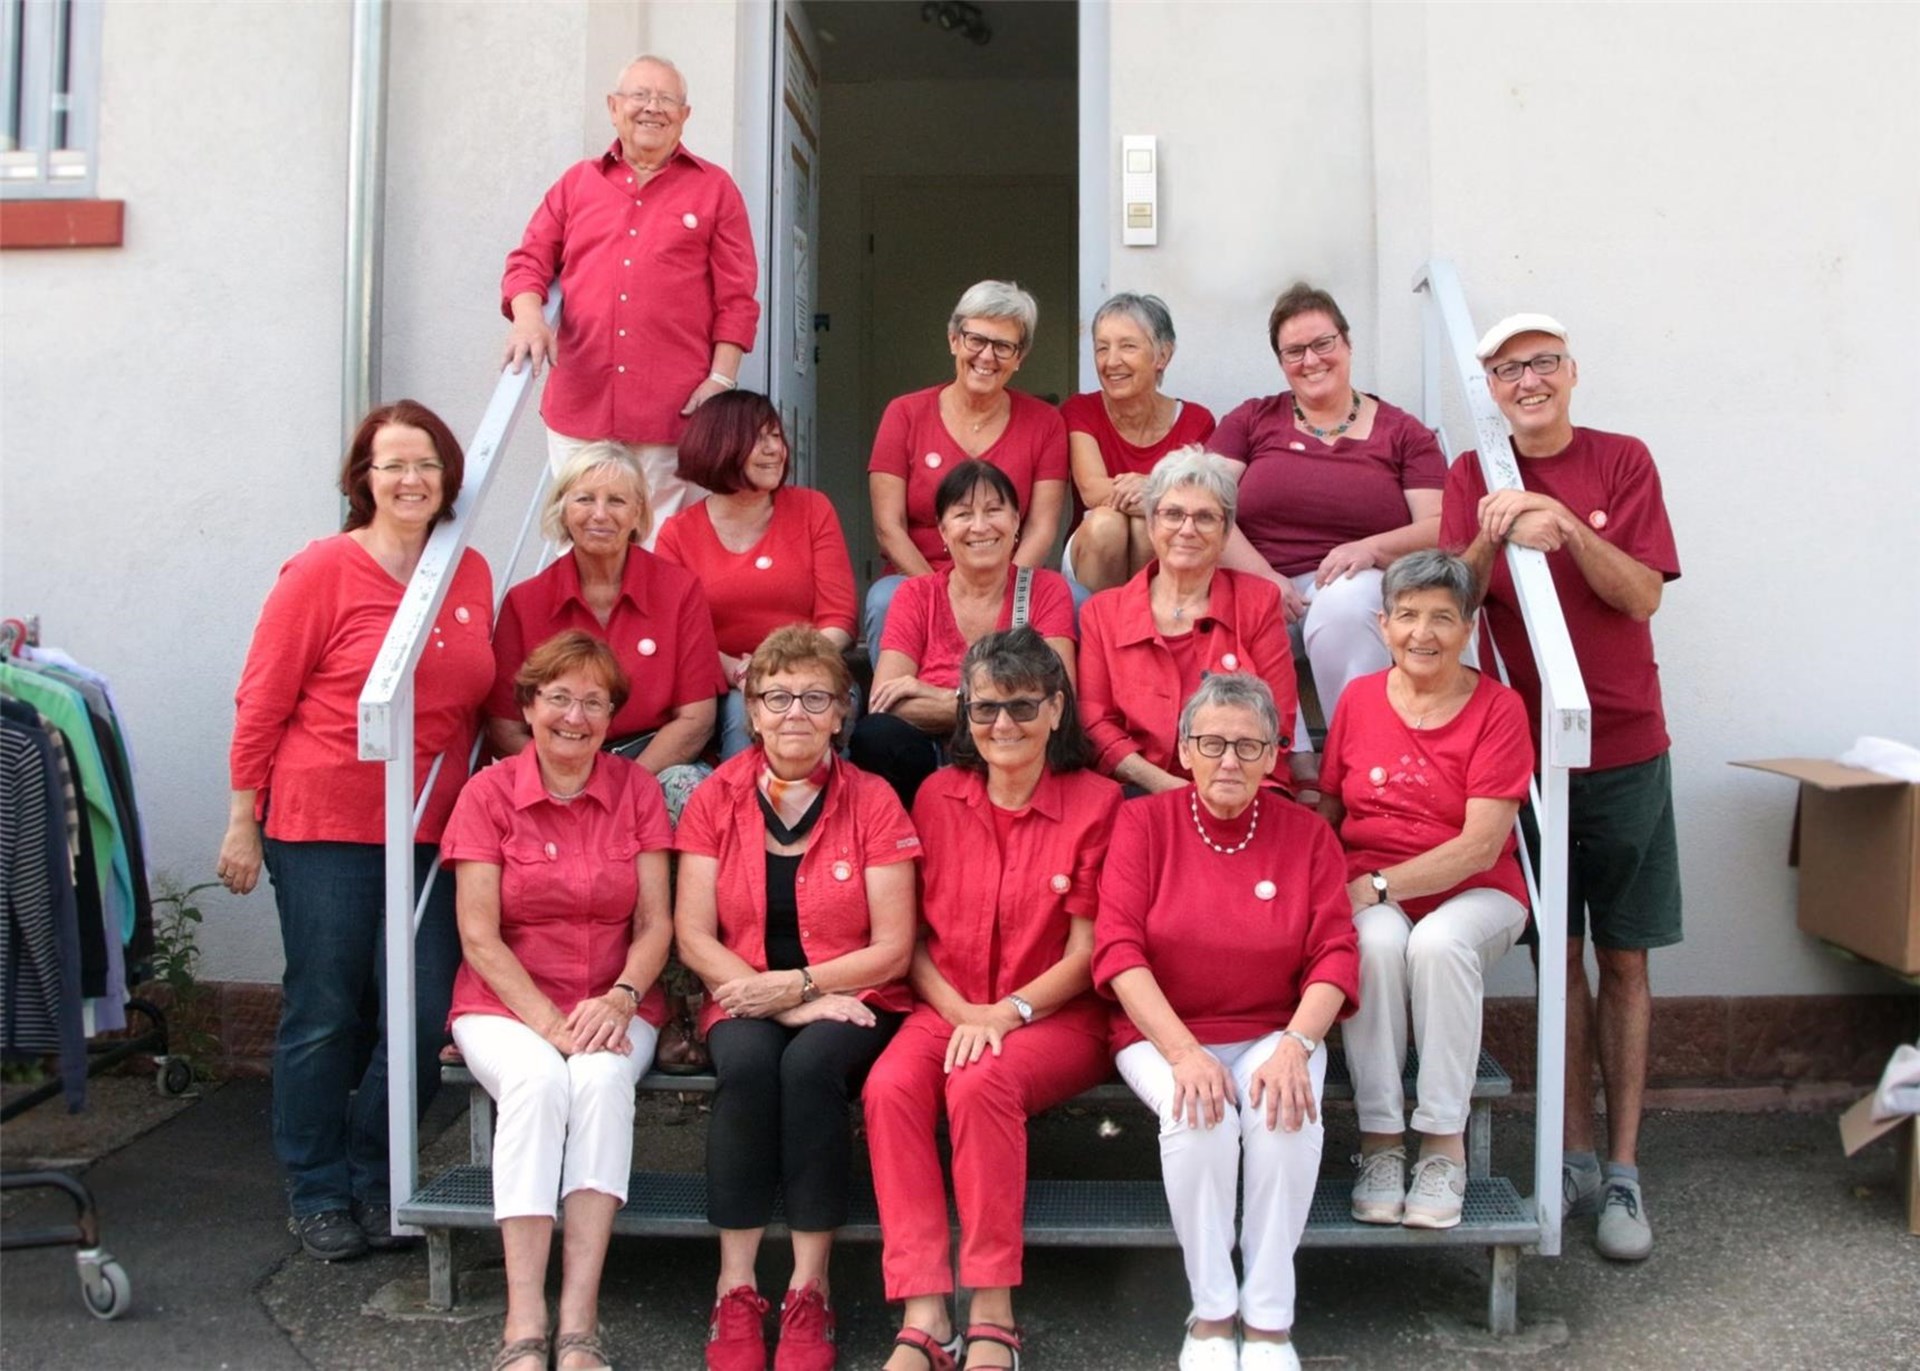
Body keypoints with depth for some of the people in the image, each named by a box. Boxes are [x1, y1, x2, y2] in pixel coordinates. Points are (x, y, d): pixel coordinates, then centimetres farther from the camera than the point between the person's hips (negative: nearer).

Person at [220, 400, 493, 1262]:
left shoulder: (472, 577, 7)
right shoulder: (322, 571, -6)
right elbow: (260, 703, -4)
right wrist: (242, 821, -4)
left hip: (429, 833, 4)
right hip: (324, 829, -4)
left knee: (422, 1020, 2)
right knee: (324, 1018, 6)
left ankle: (374, 1181, 24)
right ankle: (318, 1194, 23)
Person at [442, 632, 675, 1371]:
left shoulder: (637, 790, 5)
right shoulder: (490, 792, 0)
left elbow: (655, 922, 1)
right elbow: (478, 936, -5)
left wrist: (619, 998, -18)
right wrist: (547, 1019, -17)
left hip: (612, 1007, 1)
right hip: (506, 1003, -1)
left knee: (603, 1078, -32)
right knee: (536, 1078, -33)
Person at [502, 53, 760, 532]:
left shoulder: (714, 189, 10)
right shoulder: (576, 183, 17)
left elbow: (736, 298, 5)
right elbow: (529, 260, 15)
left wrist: (722, 379, -5)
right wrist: (528, 315, -7)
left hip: (677, 413, -2)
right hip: (580, 407, 2)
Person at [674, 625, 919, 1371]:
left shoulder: (872, 802, -1)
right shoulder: (715, 799, 3)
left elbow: (892, 948, -5)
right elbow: (693, 937, -2)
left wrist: (798, 985, -16)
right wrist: (774, 999, -14)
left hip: (852, 1005, -1)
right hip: (746, 1006, 1)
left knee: (810, 1064, -32)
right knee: (748, 1064, -31)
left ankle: (809, 1293, -21)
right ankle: (735, 1292, -23)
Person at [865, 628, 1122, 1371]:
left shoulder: (1096, 802, -3)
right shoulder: (937, 796, 7)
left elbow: (1086, 952, -5)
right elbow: (913, 935, 7)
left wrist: (1006, 1012, -18)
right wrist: (959, 1011, -10)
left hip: (1057, 1017, -3)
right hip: (946, 1008, 3)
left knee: (981, 1084, -34)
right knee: (889, 1087, -29)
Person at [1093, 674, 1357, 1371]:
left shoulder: (1306, 833, 4)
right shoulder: (1144, 821, -1)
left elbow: (1335, 954, -3)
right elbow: (1117, 949, -10)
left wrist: (1294, 1046, -21)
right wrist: (1185, 1053, -22)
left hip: (1275, 1032, 1)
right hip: (1162, 1032, -1)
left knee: (1289, 1112, -31)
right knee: (1200, 1116, -32)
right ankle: (1210, 1315, -13)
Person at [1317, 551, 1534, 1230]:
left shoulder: (1498, 708, -3)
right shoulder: (1358, 699, 7)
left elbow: (1480, 847, -12)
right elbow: (1325, 812, 12)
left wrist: (1378, 885, -20)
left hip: (1472, 894, -2)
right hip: (1370, 898, 2)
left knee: (1439, 942, -35)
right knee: (1379, 940, -32)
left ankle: (1444, 1147, -22)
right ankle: (1378, 1142, -23)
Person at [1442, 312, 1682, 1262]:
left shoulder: (1622, 462, 0)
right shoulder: (1476, 477, 3)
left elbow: (1642, 596, -8)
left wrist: (1566, 527, -23)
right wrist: (1491, 540, -24)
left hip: (1624, 749, -1)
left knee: (1622, 959, 4)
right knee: (1559, 954, 6)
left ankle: (1624, 1169, 11)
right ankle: (1573, 1157, 16)